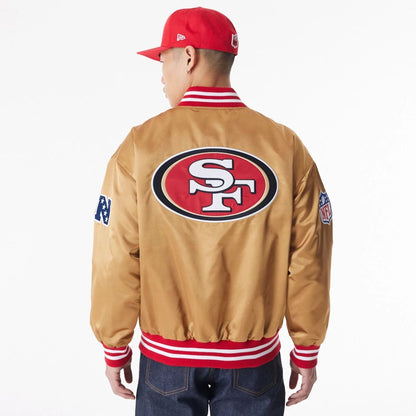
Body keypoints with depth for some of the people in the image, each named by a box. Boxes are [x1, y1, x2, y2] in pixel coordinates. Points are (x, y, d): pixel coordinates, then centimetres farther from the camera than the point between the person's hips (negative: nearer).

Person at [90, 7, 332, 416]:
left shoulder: (140, 145, -11)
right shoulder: (286, 146, -8)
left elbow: (117, 260, -9)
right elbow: (308, 262, -6)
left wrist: (115, 347, 4)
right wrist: (307, 349, 6)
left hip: (166, 357, 0)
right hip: (254, 360, 1)